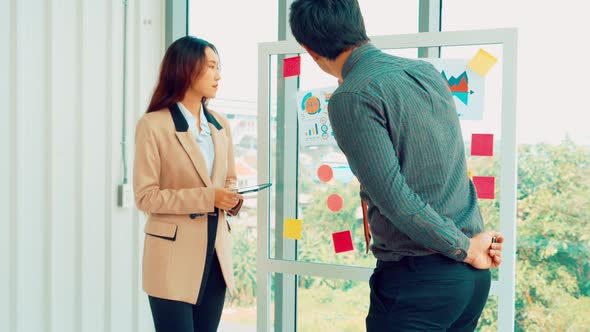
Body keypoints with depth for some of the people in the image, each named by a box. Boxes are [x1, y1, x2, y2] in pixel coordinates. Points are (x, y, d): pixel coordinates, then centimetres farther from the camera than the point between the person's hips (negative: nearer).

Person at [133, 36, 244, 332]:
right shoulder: (153, 125, -9)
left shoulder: (221, 125, 10)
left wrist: (232, 199, -4)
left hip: (216, 253, 6)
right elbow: (145, 196, -12)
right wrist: (206, 198, -19)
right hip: (174, 257, -6)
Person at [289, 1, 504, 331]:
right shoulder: (427, 71, 8)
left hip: (418, 278, -8)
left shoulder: (352, 99, -15)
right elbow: (458, 168, 12)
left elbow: (394, 199, -19)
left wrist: (466, 248, -10)